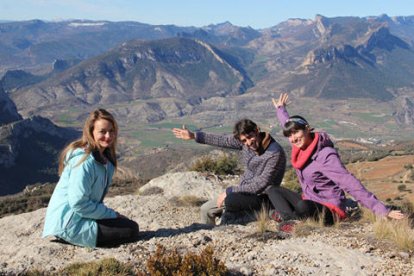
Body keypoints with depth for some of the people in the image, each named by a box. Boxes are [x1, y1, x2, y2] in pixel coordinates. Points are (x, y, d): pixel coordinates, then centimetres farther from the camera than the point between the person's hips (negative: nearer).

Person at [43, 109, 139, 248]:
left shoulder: (105, 157, 7)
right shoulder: (85, 160, -23)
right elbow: (78, 203, -25)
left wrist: (111, 214, 1)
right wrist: (112, 214, -16)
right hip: (70, 223, -9)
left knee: (127, 222, 20)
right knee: (131, 230, -10)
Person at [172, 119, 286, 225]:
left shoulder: (275, 153, -25)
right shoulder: (244, 141, -6)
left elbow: (260, 185, -25)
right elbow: (223, 140, 8)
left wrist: (229, 191, -22)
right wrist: (194, 136, 9)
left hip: (261, 198, -7)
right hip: (244, 191, 8)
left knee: (230, 200, -35)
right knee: (206, 210, 7)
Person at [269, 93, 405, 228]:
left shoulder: (326, 156, -23)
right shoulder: (300, 146, 0)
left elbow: (351, 184, -30)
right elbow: (289, 125, 25)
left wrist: (382, 211, -35)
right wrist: (280, 109, 42)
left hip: (329, 210, -9)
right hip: (309, 203, 9)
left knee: (303, 207, -37)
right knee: (275, 191, 6)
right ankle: (295, 219, -18)